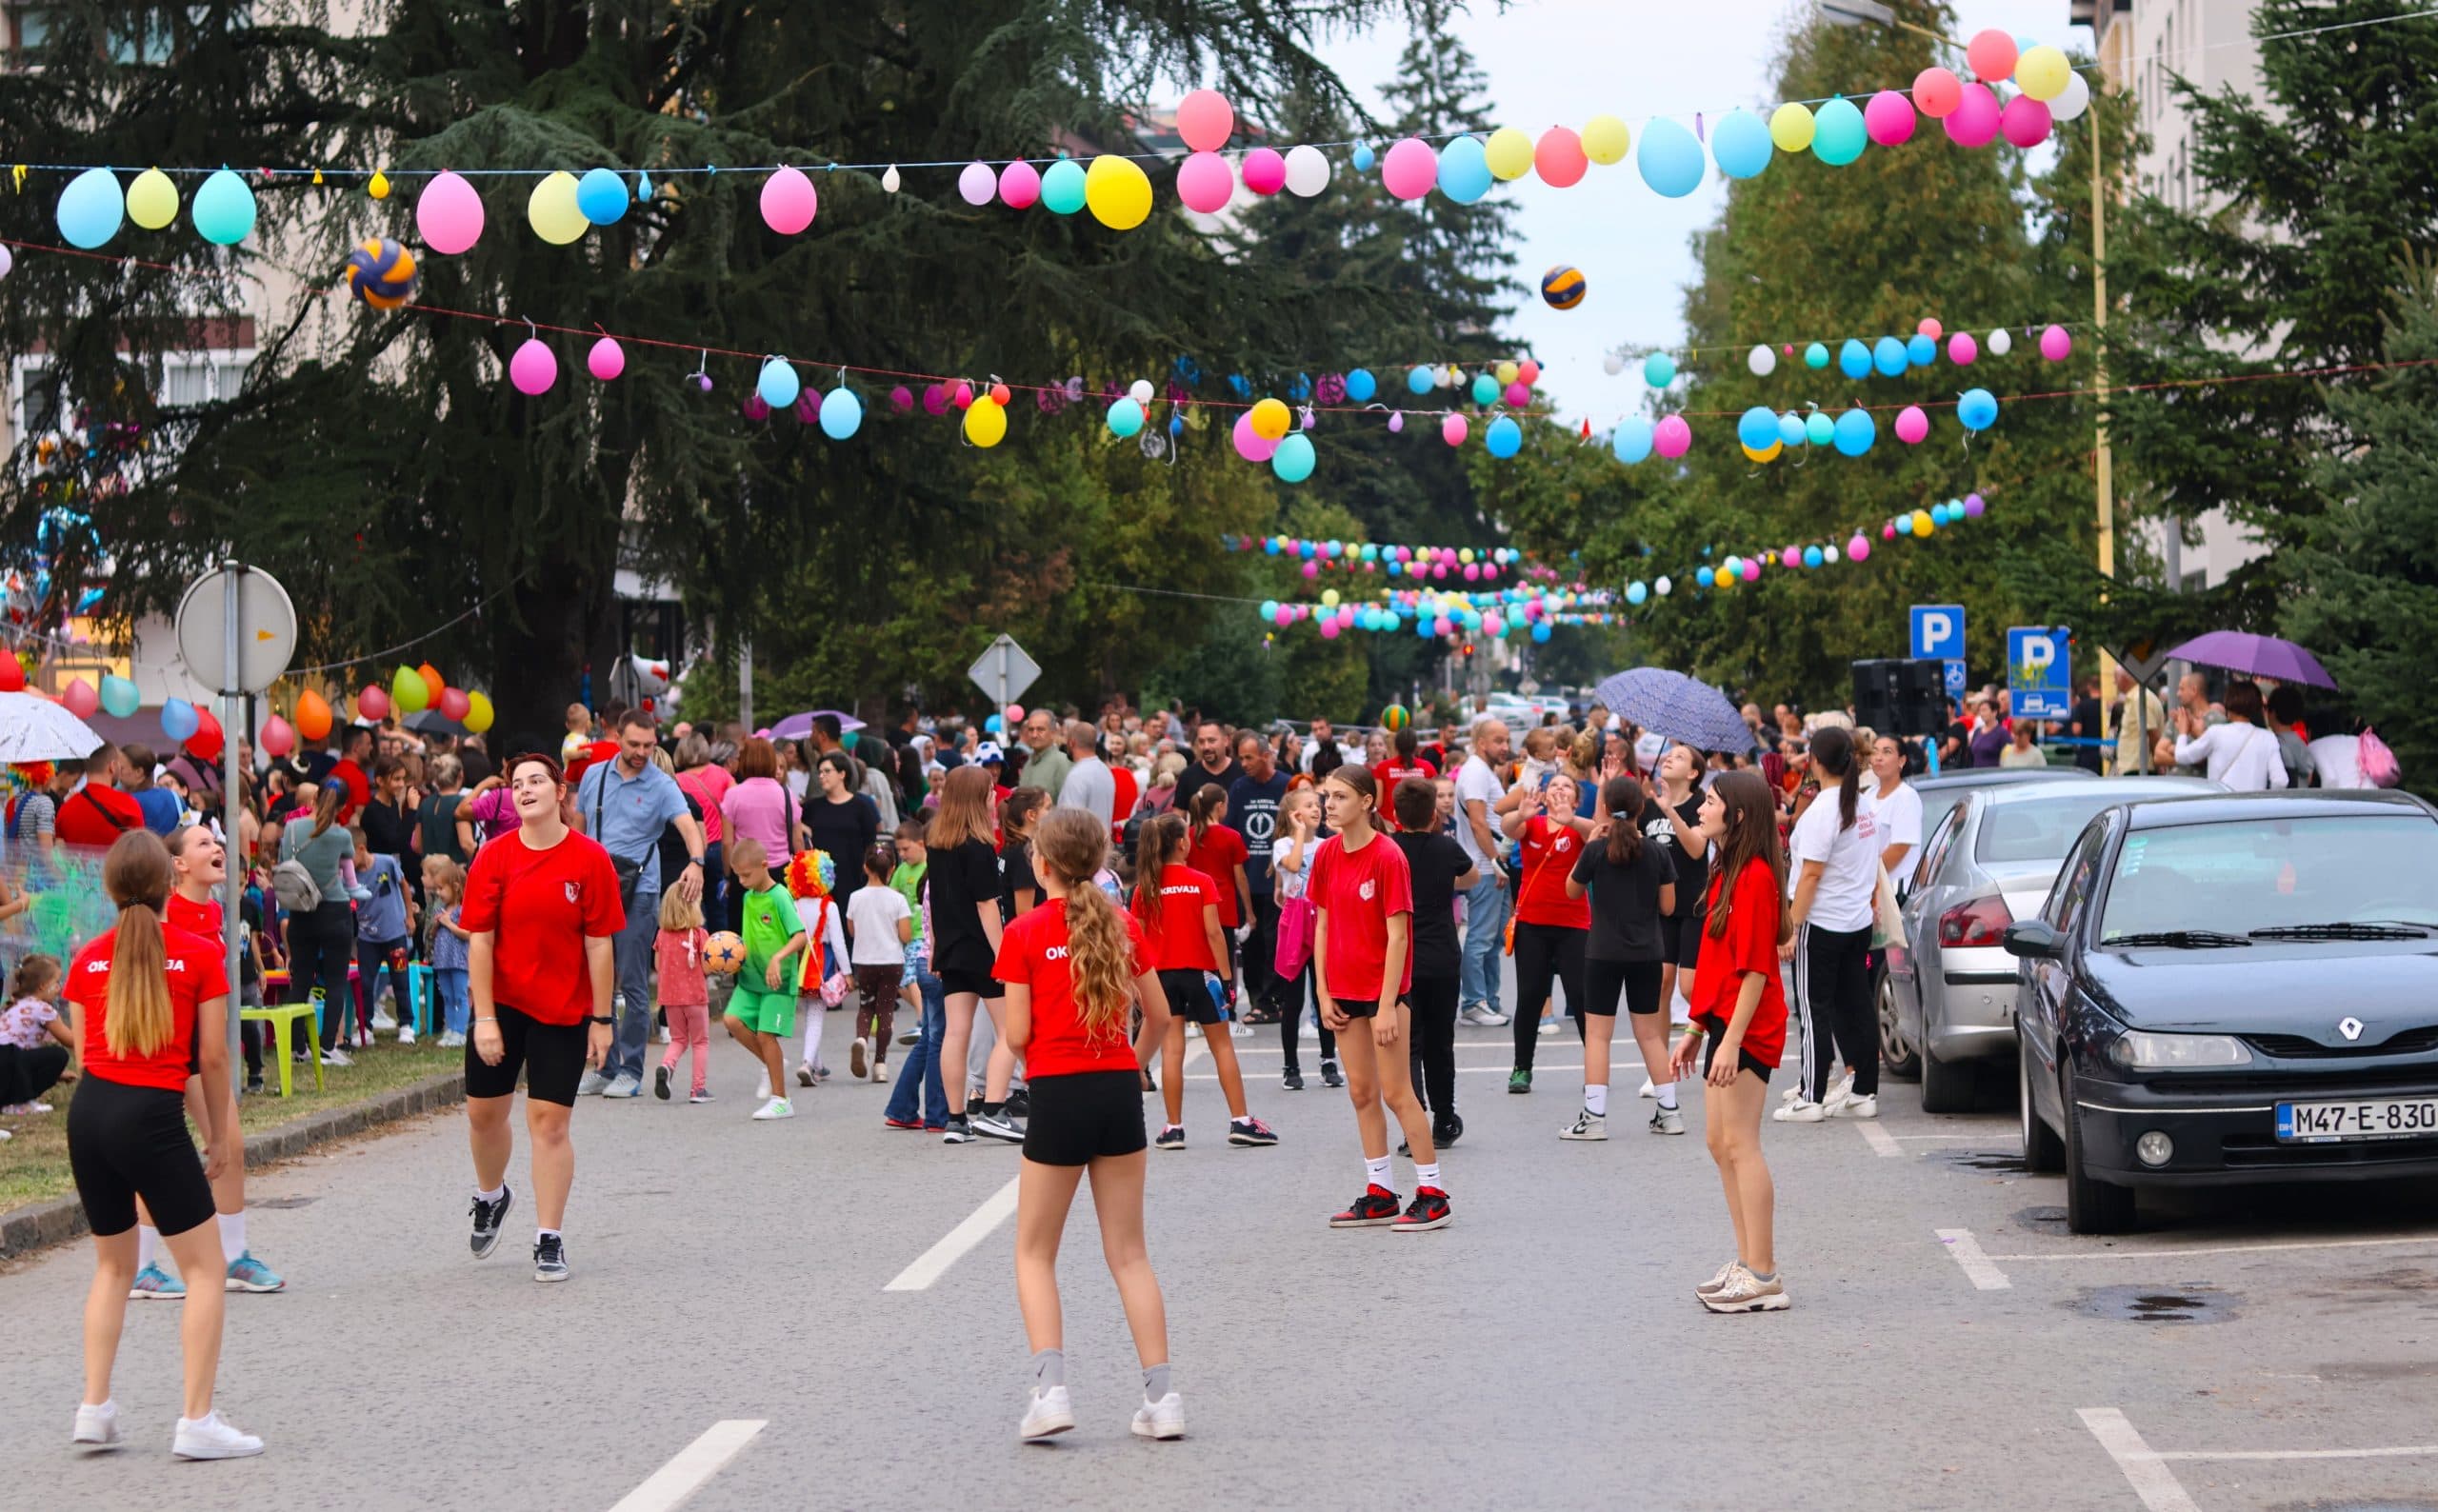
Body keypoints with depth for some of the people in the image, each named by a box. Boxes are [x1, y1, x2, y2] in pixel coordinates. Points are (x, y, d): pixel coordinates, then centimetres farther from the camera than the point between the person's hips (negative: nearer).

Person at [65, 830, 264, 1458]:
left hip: (88, 1109, 5)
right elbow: (212, 1058, -2)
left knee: (113, 1264, 22)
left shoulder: (88, 959, 6)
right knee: (206, 1268, 5)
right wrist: (220, 1135, 10)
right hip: (153, 1116, -5)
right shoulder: (199, 954, -5)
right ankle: (196, 1422, -1)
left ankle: (95, 1408, 19)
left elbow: (84, 1054, 10)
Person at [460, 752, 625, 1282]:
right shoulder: (494, 857, -4)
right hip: (501, 1002, 2)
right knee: (484, 1110, 10)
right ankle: (491, 1196, 40)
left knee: (549, 1121, -4)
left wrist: (601, 1019, -6)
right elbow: (479, 940, -5)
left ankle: (549, 1241, 5)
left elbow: (600, 944, -6)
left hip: (563, 1011, -2)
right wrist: (484, 1018, -10)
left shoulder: (590, 859, -8)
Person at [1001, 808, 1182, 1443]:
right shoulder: (1122, 925, 5)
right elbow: (1160, 1016, 10)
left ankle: (1050, 1386, -7)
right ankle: (1161, 1395, 4)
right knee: (1129, 1253, 10)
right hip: (1119, 1092, 4)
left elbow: (1017, 1034, -7)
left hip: (1059, 1094, -3)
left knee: (1035, 1253, 9)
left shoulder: (1024, 934, -7)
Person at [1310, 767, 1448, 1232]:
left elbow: (1398, 936, -15)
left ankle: (1433, 1196, 4)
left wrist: (1387, 1005, -17)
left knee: (1396, 1092, -4)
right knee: (1361, 1093, 10)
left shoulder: (1387, 856, -15)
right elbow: (1323, 924, 11)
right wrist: (1323, 993, 5)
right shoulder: (1327, 854, 5)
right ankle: (1379, 1195, 17)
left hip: (1384, 989, -7)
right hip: (1345, 992, 7)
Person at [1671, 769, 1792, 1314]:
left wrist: (1731, 1040, -23)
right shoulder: (1729, 872, 15)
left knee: (1740, 1145, -9)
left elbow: (1755, 968, -20)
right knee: (1721, 1143, 13)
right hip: (1723, 1023, 10)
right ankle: (1747, 1262, 19)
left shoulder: (1755, 876, -15)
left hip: (1746, 1026, -10)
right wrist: (1698, 1031, 19)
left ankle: (1763, 1278, -7)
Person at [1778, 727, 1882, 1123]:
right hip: (1859, 923, 8)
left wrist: (1791, 928, -17)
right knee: (1855, 1006, 10)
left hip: (1821, 925, -8)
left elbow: (1811, 874, -19)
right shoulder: (1864, 807, 10)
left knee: (1815, 1011, -3)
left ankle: (1811, 1098, -2)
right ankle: (1864, 1093, 13)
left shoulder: (1821, 811, -16)